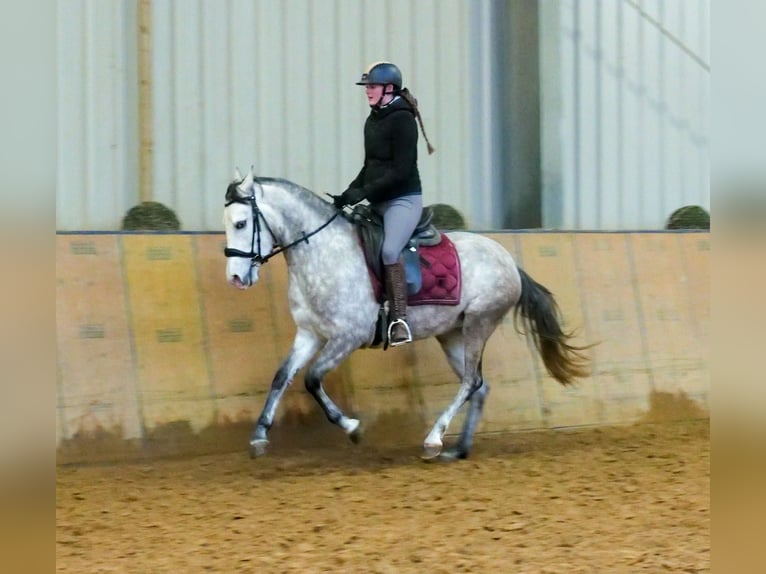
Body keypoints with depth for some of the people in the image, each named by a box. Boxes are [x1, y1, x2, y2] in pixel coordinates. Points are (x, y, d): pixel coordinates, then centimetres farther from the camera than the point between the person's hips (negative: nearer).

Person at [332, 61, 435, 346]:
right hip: (376, 202, 10)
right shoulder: (372, 121, 14)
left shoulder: (402, 120, -12)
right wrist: (349, 194, 8)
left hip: (403, 199, -10)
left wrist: (364, 192, -20)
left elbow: (401, 170, -18)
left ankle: (399, 319, -25)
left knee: (389, 250, -29)